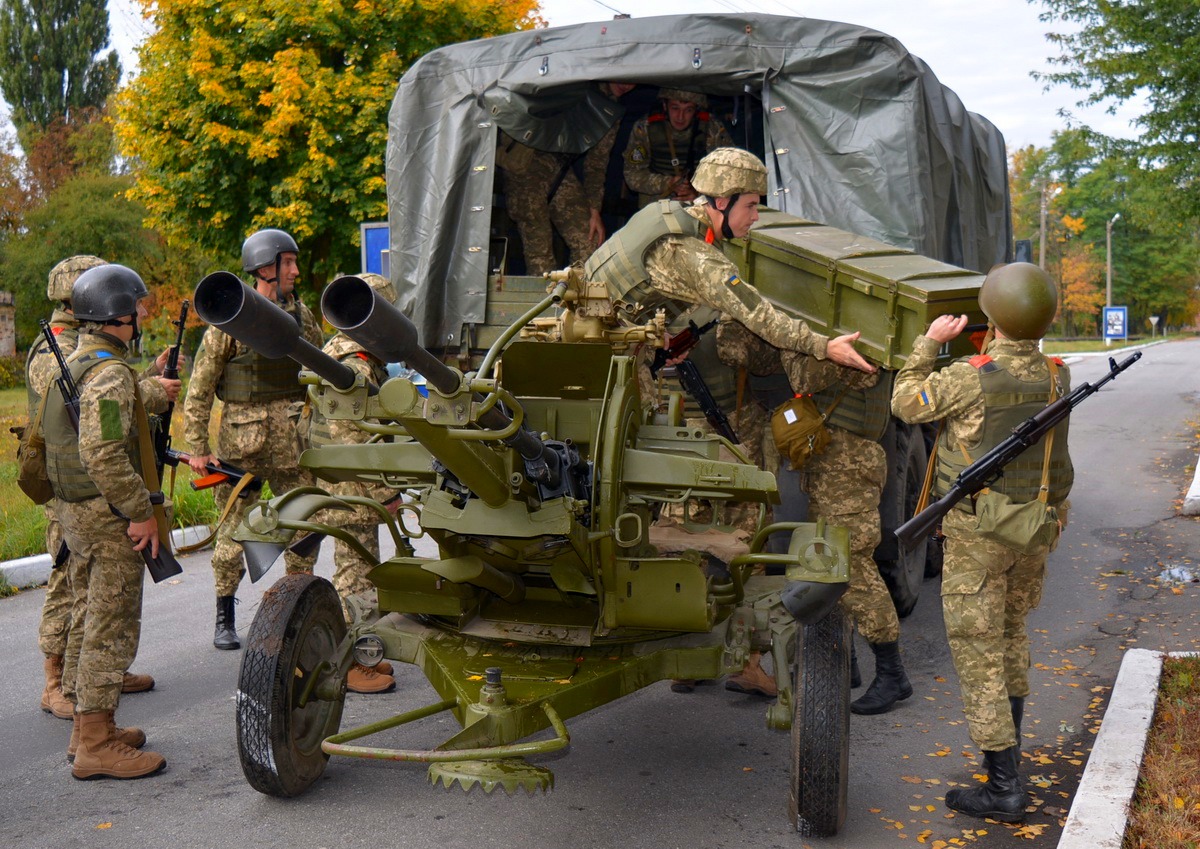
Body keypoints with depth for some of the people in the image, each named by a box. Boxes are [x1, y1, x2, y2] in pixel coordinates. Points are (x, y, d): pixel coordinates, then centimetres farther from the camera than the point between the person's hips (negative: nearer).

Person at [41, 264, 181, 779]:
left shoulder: (75, 362, 13)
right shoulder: (110, 373, -19)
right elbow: (103, 455, -27)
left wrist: (151, 395, 21)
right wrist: (140, 513, -22)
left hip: (76, 511, 10)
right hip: (109, 518, -10)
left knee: (89, 620, 17)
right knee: (112, 629, -4)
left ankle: (88, 728, 27)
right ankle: (96, 746, 1)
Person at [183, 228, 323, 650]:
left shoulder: (302, 314, 8)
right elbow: (199, 387, -4)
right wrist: (197, 447, -7)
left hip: (293, 434, 4)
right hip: (241, 434, -4)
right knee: (234, 528, 3)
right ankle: (224, 619, 17)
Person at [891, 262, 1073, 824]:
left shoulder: (970, 378, -20)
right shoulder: (1056, 377, -2)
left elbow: (907, 404, -5)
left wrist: (929, 343, 3)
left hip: (977, 535, -6)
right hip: (1035, 530, 7)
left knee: (978, 651, 0)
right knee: (1011, 635, 25)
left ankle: (1004, 789, 1)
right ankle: (1009, 748, 41)